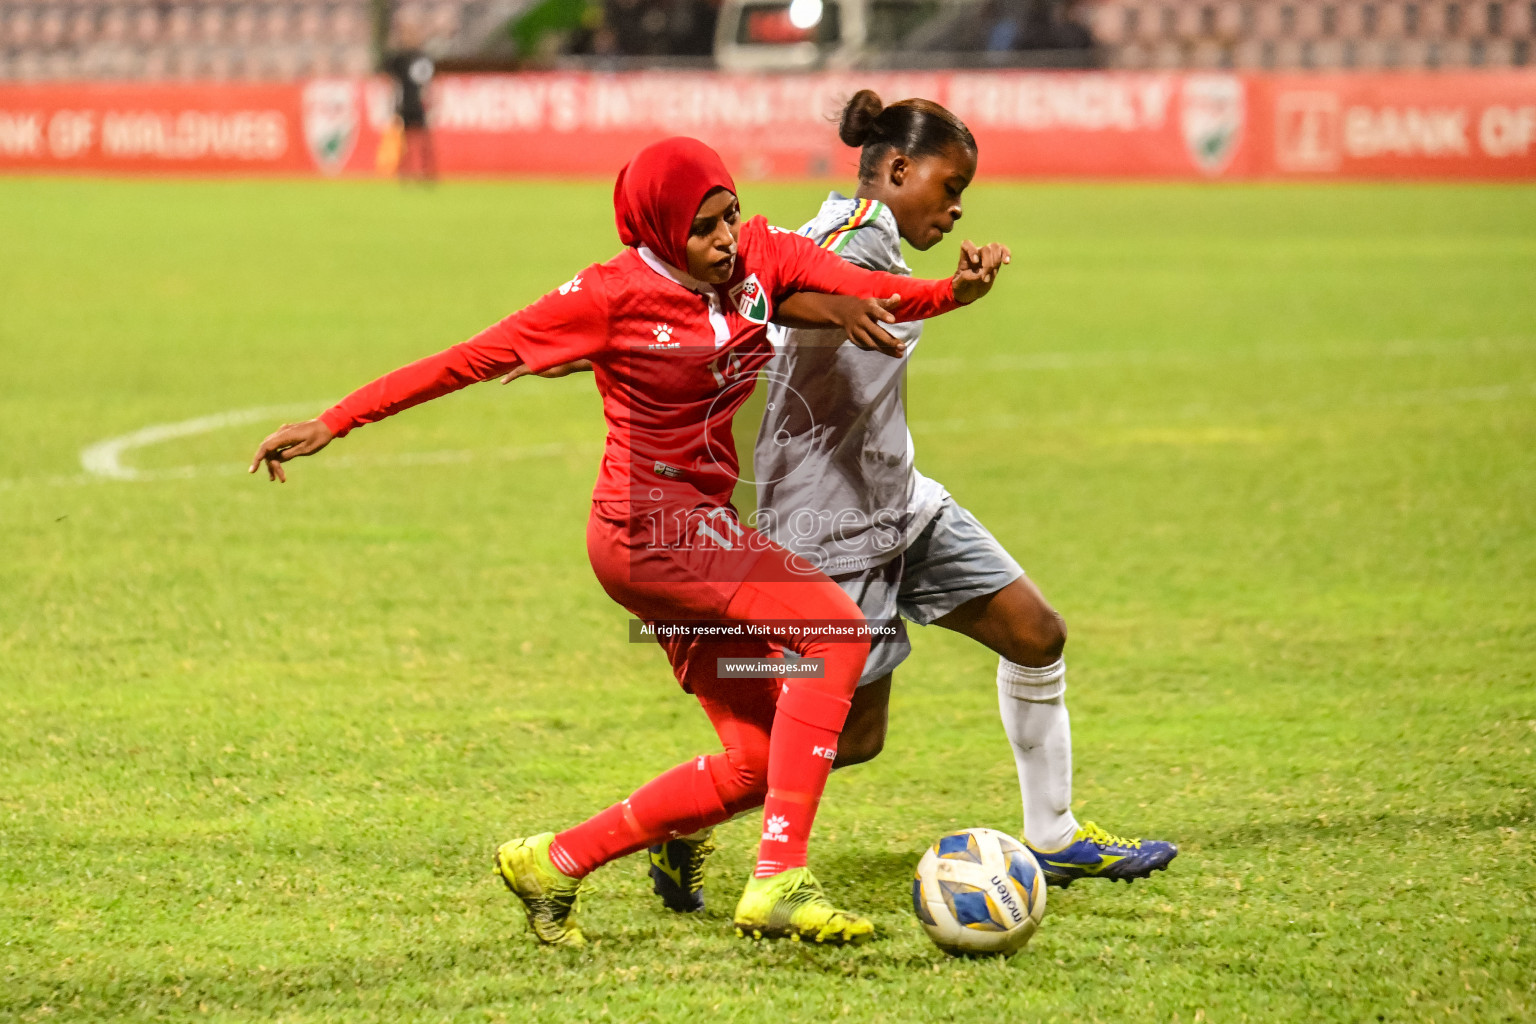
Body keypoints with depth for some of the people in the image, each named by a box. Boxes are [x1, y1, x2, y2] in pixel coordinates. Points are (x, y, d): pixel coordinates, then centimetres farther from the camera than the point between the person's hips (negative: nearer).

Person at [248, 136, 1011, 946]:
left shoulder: (761, 255, 3)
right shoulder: (614, 295, -12)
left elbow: (866, 288, -13)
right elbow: (471, 359, -8)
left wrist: (954, 290, -34)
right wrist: (332, 423, -7)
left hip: (700, 529, 8)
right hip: (647, 524, -8)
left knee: (757, 763, 4)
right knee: (836, 628, -23)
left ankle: (556, 863, 16)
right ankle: (778, 883, -27)